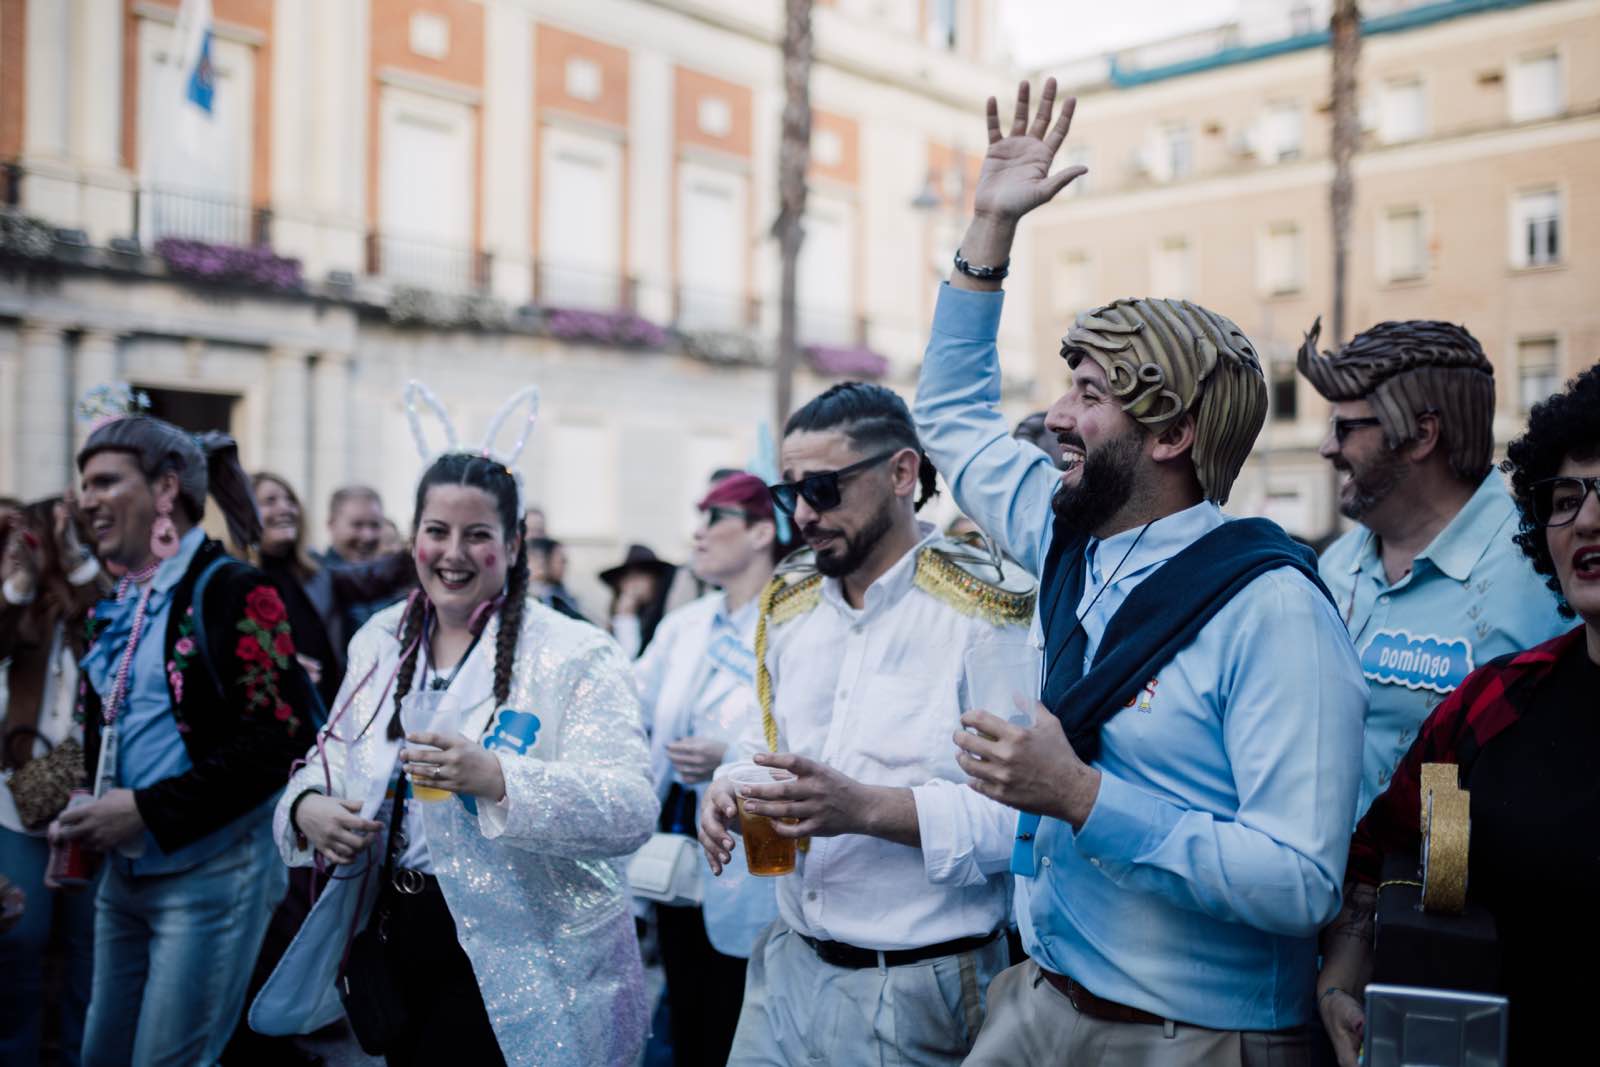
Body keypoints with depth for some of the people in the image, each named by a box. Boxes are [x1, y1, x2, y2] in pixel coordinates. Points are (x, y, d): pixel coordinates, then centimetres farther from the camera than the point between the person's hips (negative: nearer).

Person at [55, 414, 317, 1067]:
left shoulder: (234, 592, -11)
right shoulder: (118, 608, 13)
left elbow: (276, 739, -18)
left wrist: (149, 810, -20)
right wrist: (86, 818, 6)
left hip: (211, 873, -8)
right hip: (126, 872, 8)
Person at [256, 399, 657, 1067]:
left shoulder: (576, 656, -13)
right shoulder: (379, 643, 7)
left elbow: (631, 811, -22)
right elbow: (335, 760, 16)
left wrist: (496, 779, -35)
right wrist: (306, 806, -7)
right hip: (397, 949, 5)